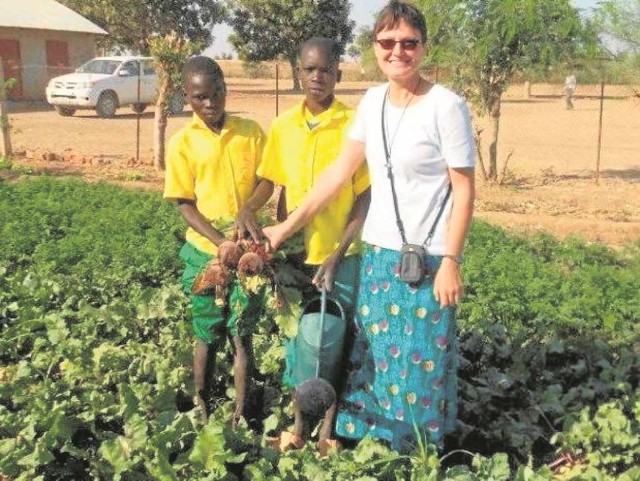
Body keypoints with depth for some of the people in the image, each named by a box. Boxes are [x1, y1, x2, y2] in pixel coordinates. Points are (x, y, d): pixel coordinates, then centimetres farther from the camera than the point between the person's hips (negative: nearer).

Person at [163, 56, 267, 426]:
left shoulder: (251, 131, 0)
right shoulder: (182, 142, -4)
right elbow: (184, 204, -5)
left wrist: (246, 213, -18)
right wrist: (220, 242, -16)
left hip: (248, 249, 0)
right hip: (205, 252, 0)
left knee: (242, 334, 5)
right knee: (208, 335, 12)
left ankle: (240, 413, 16)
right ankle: (201, 405, 30)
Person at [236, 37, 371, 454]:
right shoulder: (282, 127, 2)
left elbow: (365, 199, -9)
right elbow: (284, 193, 9)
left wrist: (335, 257, -15)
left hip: (342, 255, -3)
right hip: (297, 253, 4)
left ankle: (330, 425, 23)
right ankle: (299, 421, 29)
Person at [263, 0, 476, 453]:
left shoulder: (446, 106, -13)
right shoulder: (373, 100, 4)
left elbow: (464, 187, -11)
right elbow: (341, 170, 8)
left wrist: (451, 262, -15)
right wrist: (290, 224, 7)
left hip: (427, 260, -6)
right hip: (378, 252, 6)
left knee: (419, 362, 6)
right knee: (374, 356, 14)